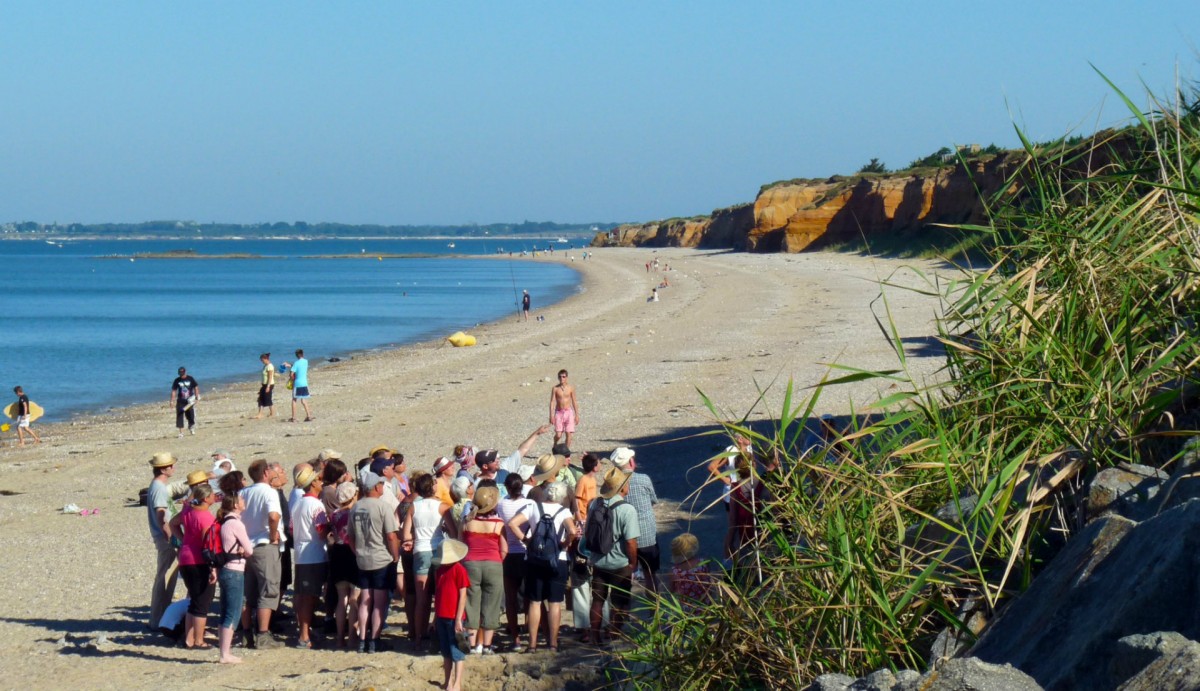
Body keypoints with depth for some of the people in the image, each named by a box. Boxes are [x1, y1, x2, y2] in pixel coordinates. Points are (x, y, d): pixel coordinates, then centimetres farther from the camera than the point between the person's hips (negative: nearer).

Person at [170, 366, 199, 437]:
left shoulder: (190, 379, -1)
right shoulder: (177, 380, 0)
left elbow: (196, 388, 3)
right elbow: (174, 391, 1)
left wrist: (197, 398, -4)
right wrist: (172, 401, -5)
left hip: (190, 400, 0)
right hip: (180, 401, 0)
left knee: (191, 415, 4)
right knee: (179, 416, -6)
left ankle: (191, 427, 34)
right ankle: (181, 432, -2)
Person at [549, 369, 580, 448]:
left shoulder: (570, 388, 0)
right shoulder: (555, 388, -2)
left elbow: (574, 402, 6)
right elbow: (552, 402, -3)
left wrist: (577, 415, 5)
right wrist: (551, 415, -10)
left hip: (568, 412, 1)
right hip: (559, 412, -1)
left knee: (569, 434, -4)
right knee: (558, 435, -7)